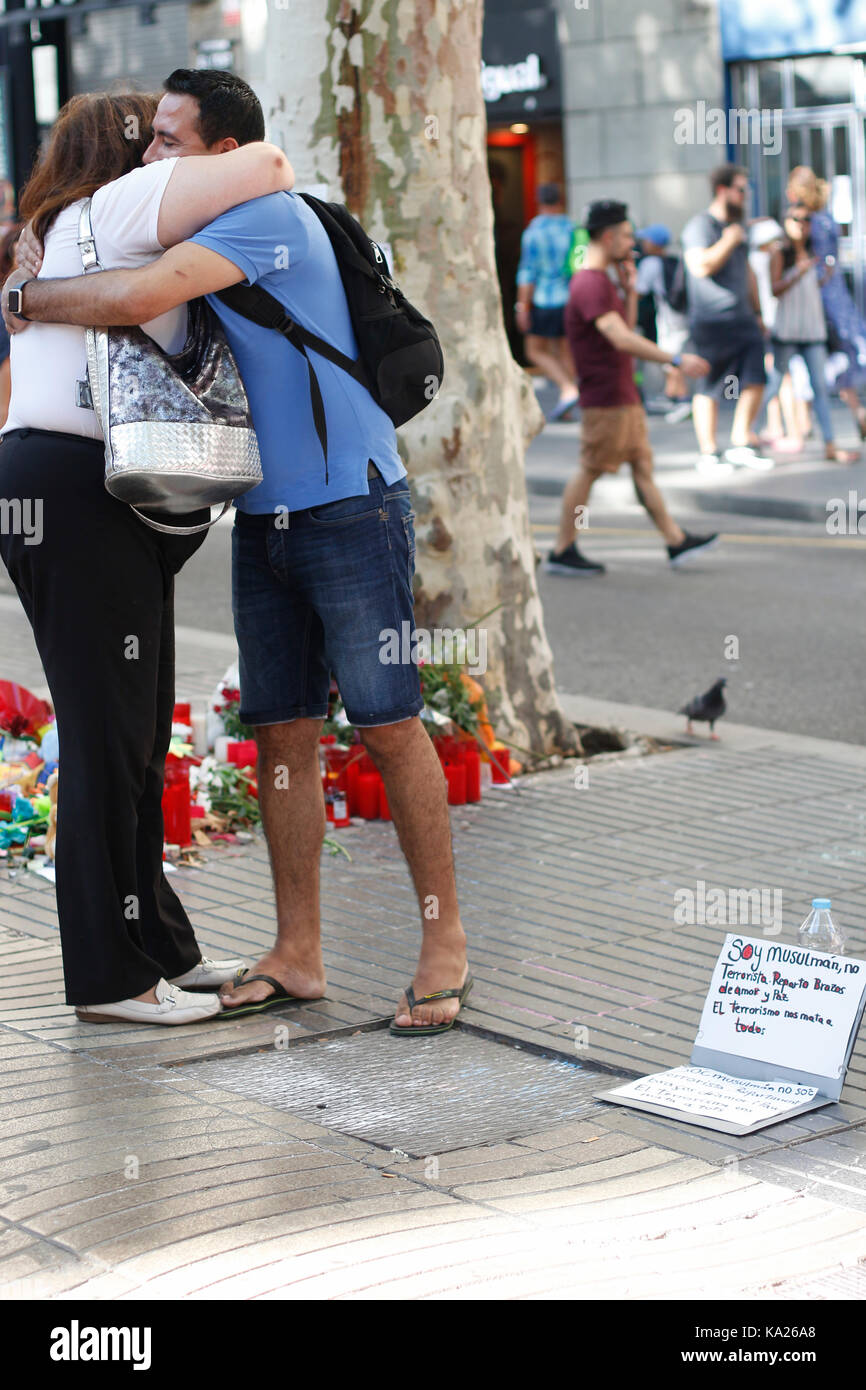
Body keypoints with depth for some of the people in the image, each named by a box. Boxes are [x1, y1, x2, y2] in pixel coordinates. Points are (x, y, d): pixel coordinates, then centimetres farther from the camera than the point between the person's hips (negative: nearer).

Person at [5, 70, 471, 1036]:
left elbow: (136, 299, -26)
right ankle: (296, 955, 13)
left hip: (348, 506, -9)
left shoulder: (269, 214, -15)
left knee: (386, 724, -5)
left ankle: (444, 942, 6)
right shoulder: (211, 236, 14)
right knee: (282, 731, 7)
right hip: (264, 517, 9)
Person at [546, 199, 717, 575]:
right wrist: (676, 359, -31)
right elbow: (621, 339, -30)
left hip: (623, 396, 10)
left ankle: (676, 541, 14)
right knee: (590, 472, -3)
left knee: (643, 465, 10)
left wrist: (630, 290, 7)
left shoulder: (601, 280, 14)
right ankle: (562, 552, 6)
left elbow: (627, 328, 22)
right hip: (605, 399, -10)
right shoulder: (590, 285, -20)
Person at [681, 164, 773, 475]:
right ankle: (708, 454, 6)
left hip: (743, 319, 8)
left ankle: (741, 445, 13)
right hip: (711, 320, -8)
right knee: (708, 389, -2)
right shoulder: (700, 226, -8)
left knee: (755, 381, 1)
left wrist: (757, 312, 25)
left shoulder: (738, 227, 18)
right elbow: (701, 265, -24)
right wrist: (729, 240, -15)